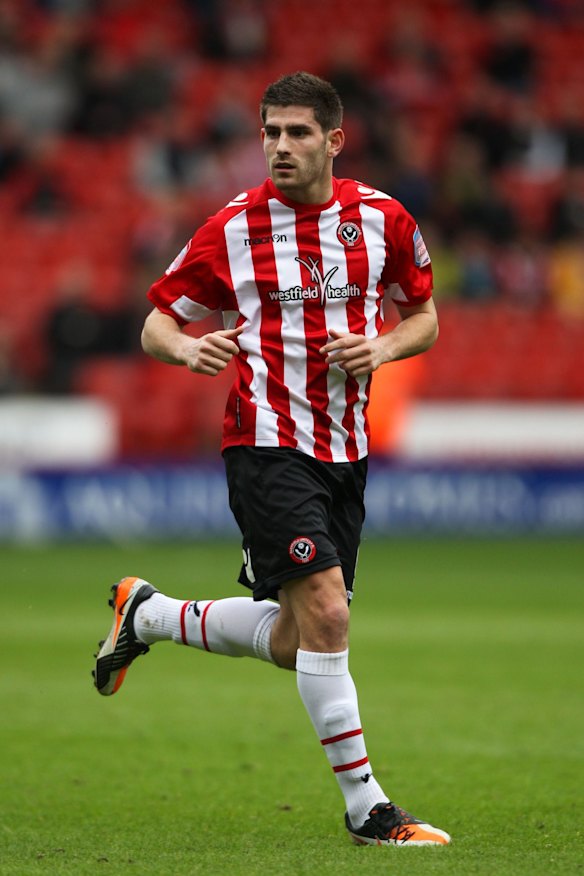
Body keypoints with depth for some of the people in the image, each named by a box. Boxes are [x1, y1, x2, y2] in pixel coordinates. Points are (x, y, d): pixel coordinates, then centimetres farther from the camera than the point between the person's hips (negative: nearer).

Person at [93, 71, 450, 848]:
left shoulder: (383, 219, 3)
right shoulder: (233, 229, -5)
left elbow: (425, 317, 15)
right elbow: (157, 322, 3)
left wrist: (383, 347, -7)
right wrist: (189, 349, -20)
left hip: (345, 449, 5)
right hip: (267, 443, -5)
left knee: (292, 640, 10)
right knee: (325, 612, -18)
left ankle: (149, 614, 35)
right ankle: (366, 808, -10)